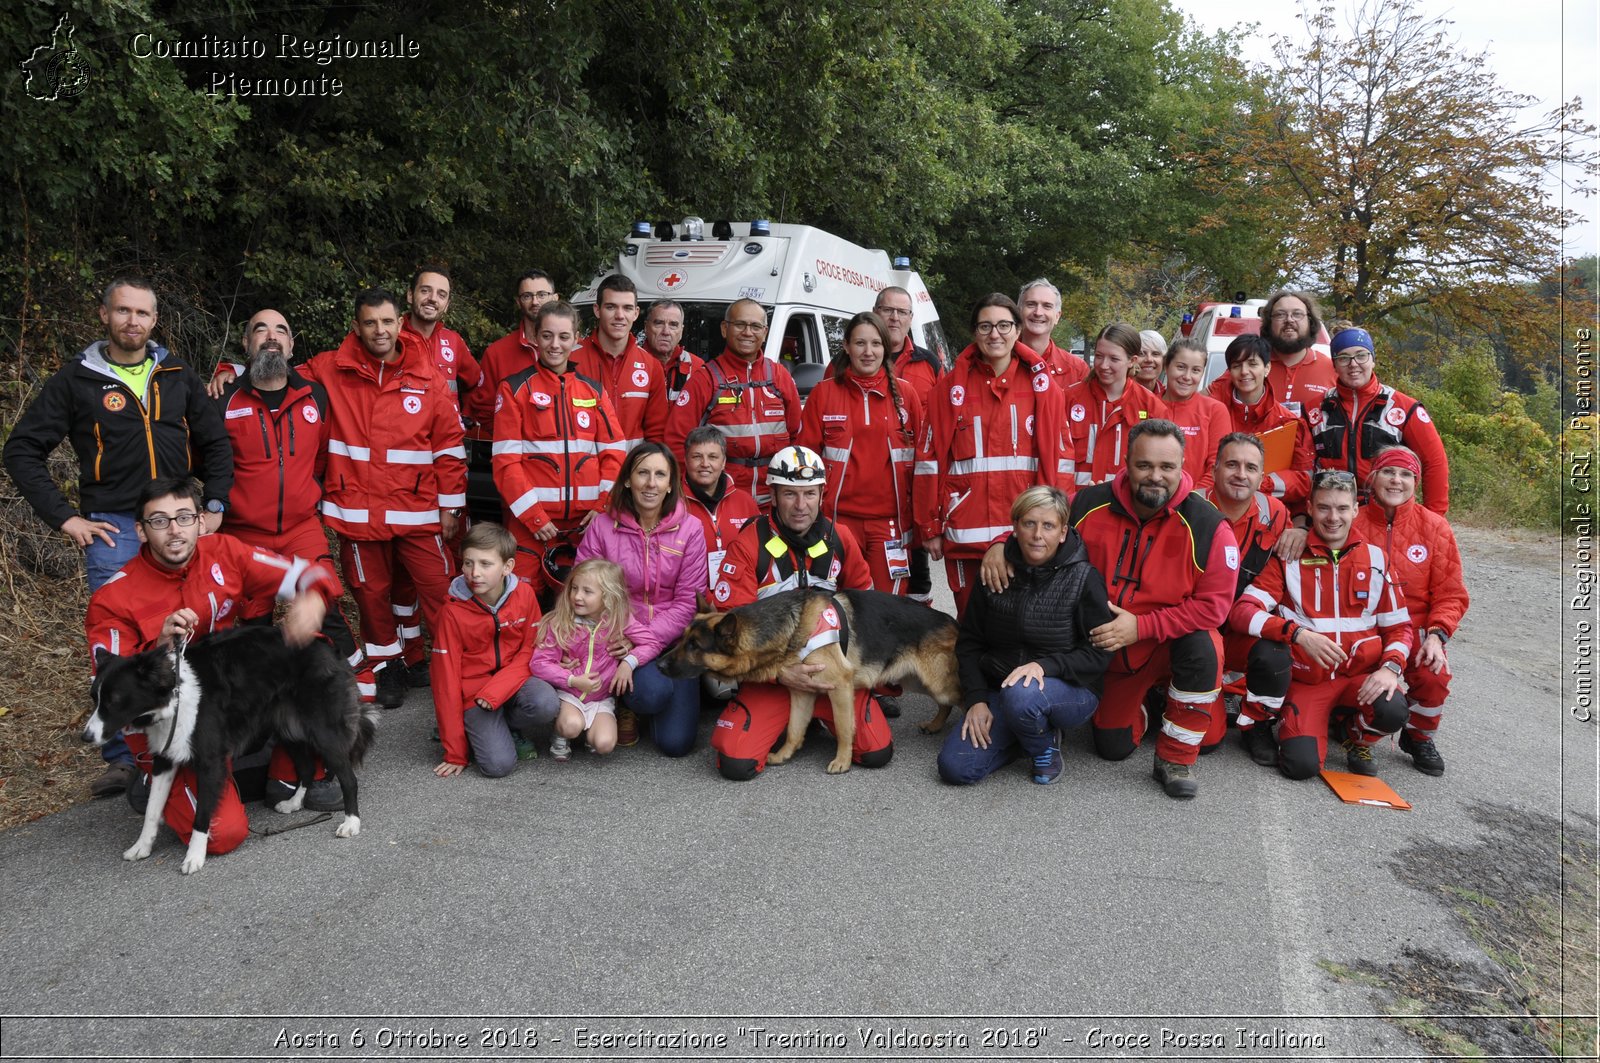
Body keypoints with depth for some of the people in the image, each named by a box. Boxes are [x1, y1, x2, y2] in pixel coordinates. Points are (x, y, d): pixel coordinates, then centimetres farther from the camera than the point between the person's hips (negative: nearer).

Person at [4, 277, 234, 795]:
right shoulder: (77, 380, 2)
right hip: (113, 532, -2)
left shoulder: (178, 376, 11)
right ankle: (122, 758, 9)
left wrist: (214, 508, 6)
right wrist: (65, 518, -5)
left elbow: (216, 445, 17)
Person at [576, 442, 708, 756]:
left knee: (676, 743, -7)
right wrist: (636, 635, -18)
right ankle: (625, 704, 7)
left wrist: (638, 654, -16)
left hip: (673, 639, 1)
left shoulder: (690, 529, -6)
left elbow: (687, 602, -8)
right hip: (621, 638, -1)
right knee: (654, 693, -31)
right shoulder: (602, 526, -6)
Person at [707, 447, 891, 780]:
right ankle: (783, 722, 13)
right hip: (770, 672, -2)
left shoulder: (840, 539, 0)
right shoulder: (750, 544, -11)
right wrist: (779, 674, -22)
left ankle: (823, 716, 18)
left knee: (877, 752, -14)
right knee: (736, 762, -20)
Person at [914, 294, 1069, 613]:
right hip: (965, 534, 0)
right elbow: (930, 459, 4)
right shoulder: (951, 387, 5)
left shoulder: (1041, 384, 5)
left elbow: (1059, 456, 3)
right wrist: (930, 527, 2)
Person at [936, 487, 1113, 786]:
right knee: (954, 767, -15)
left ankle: (1046, 744, -3)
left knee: (1021, 694, -39)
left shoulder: (1084, 578, -10)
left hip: (1070, 691, -3)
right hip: (1000, 691, 4)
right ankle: (1028, 733, 11)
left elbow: (1099, 654, -11)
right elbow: (969, 641, 5)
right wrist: (976, 698, -7)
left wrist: (1045, 665, -26)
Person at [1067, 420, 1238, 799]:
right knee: (1112, 749, 7)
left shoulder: (1207, 526, -22)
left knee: (1201, 646, -37)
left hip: (1175, 641, -2)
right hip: (1110, 652, 3)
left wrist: (1141, 626, -27)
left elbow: (1212, 604, -21)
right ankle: (1144, 698, 42)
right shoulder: (1089, 505, -15)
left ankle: (1175, 759, -15)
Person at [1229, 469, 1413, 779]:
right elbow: (1241, 611, -14)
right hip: (1307, 680, -3)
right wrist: (1298, 634, -28)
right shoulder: (1289, 558, -2)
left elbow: (1398, 626, 9)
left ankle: (1358, 739, 6)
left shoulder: (1376, 558, 6)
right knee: (1301, 765, -23)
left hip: (1361, 675, 3)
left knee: (1393, 711, -31)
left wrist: (1390, 667, -11)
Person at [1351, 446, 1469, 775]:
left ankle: (1420, 738, 5)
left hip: (1415, 627, 1)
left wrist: (1436, 634, -12)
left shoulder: (1434, 526, 1)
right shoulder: (1353, 523, -3)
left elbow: (1451, 594, 1)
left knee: (1433, 674, -29)